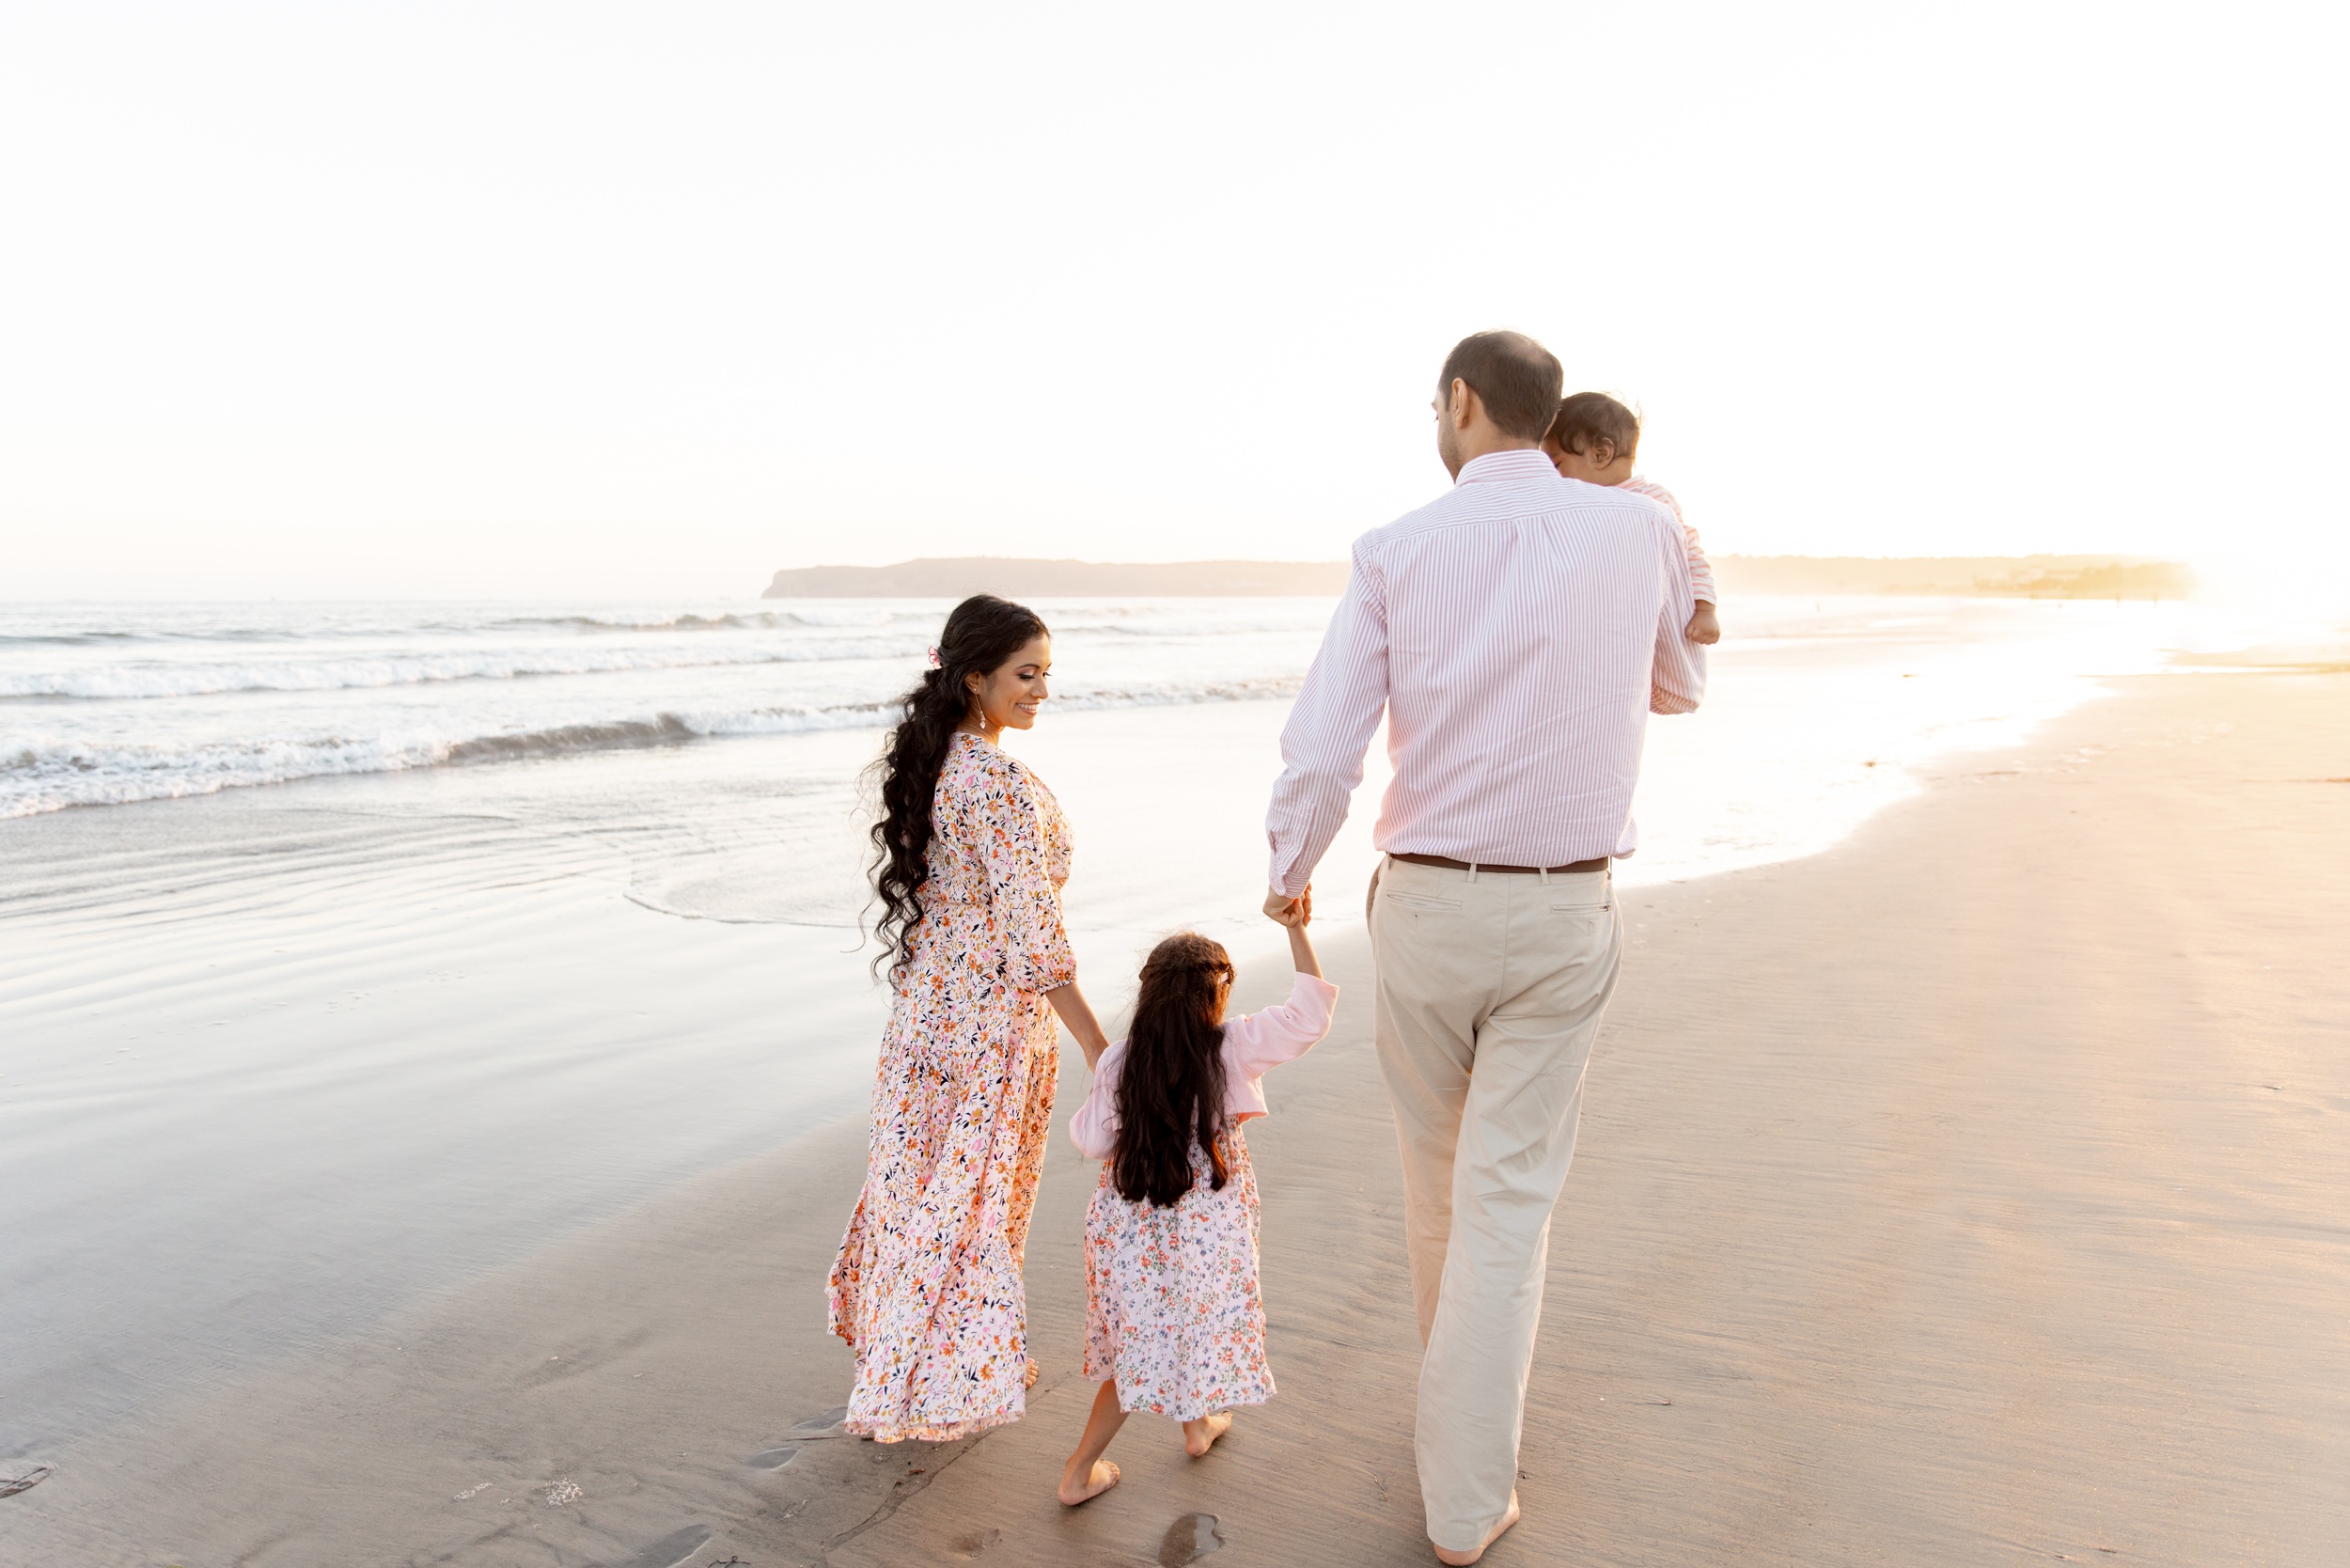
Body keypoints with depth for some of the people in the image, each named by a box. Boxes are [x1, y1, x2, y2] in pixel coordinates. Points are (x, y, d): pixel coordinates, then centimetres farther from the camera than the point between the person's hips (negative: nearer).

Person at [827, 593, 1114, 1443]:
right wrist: (1100, 1048, -23)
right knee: (975, 1191, 6)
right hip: (993, 1013, -8)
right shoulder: (1000, 781, -23)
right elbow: (1030, 934, -26)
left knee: (924, 1175, 20)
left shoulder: (928, 759, 4)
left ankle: (897, 1348, 38)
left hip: (927, 998, 8)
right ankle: (940, 1382, 21)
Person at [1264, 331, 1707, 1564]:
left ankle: (1461, 1382, 48)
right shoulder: (1642, 531, -2)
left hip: (1423, 906, 0)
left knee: (1437, 1164, 23)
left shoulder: (1396, 553, -7)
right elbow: (1677, 689, 17)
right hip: (1561, 918, 0)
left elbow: (1318, 756, -10)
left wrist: (1290, 876, 11)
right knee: (1508, 1196, 6)